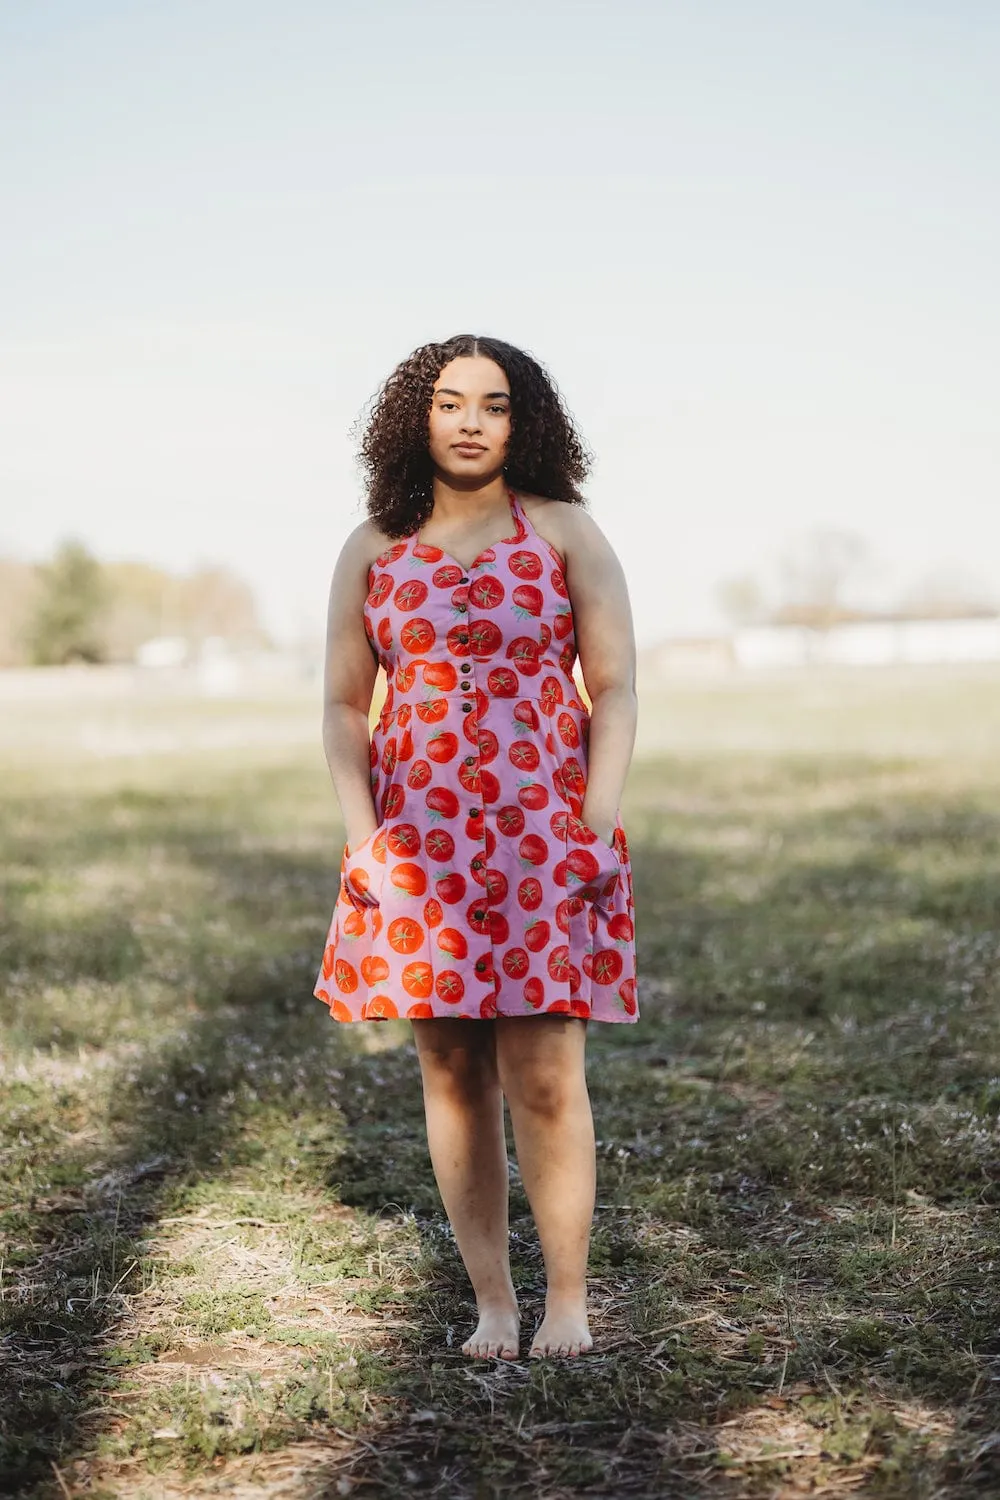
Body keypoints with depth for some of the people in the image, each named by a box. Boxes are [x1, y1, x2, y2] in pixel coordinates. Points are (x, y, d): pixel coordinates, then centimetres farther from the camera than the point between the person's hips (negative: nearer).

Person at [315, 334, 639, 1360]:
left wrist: (597, 827, -9)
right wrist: (361, 838, -1)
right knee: (452, 1072, 4)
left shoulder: (565, 531, 3)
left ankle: (567, 1302, 8)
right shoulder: (373, 549, 9)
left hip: (543, 834, -2)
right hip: (420, 841, 2)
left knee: (542, 1077, -6)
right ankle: (491, 1305, 14)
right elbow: (343, 705, 10)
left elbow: (615, 690, 1)